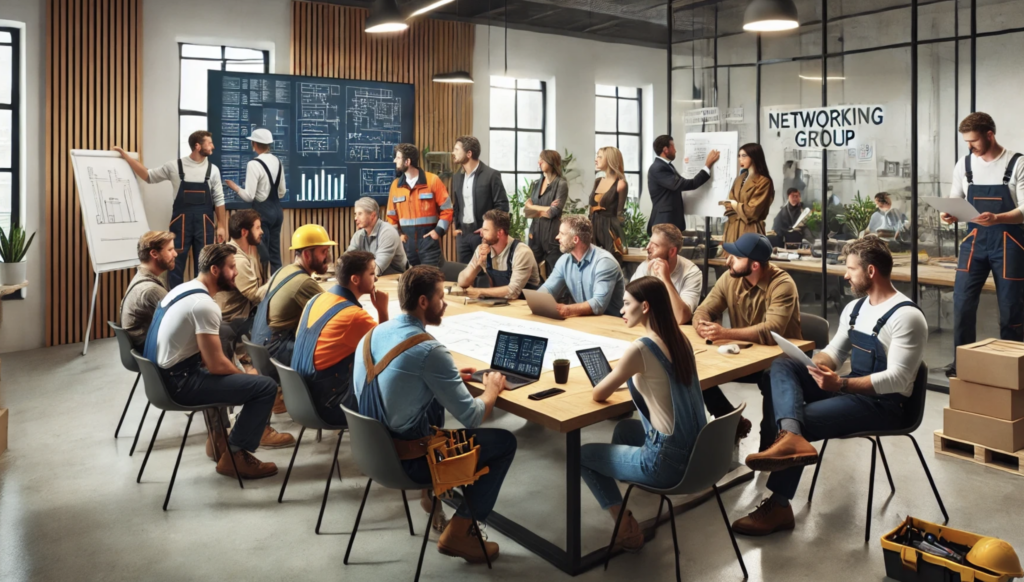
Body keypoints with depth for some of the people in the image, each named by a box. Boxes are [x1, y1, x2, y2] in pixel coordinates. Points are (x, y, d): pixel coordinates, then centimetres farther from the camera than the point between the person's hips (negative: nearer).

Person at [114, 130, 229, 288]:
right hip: (181, 222, -1)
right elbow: (148, 176, 9)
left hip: (204, 224, 1)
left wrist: (221, 226, 1)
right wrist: (125, 156, 5)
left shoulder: (213, 169, 3)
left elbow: (219, 200, 5)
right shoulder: (175, 166, -1)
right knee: (175, 264, 6)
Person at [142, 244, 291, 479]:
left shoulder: (183, 289, 10)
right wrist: (242, 374, -2)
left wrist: (238, 373, 12)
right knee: (266, 386, -14)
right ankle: (234, 455, -3)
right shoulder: (204, 304, -20)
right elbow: (216, 365, -21)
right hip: (180, 382, -10)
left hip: (164, 374, 10)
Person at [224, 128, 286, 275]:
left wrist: (235, 187, 0)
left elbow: (249, 196, -16)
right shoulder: (278, 161, 7)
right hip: (277, 209, 7)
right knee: (275, 253, 12)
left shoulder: (254, 164, -15)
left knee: (261, 254, 0)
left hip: (262, 211, -7)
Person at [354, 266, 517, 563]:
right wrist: (492, 389, 0)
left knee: (438, 397, 27)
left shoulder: (372, 334, 0)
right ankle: (457, 534, 8)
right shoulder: (429, 350, -24)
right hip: (410, 459, -8)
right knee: (504, 441, 5)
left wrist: (450, 377, 13)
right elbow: (473, 418, -20)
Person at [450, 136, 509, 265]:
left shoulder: (491, 174, -8)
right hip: (462, 234, 6)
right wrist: (457, 227, 11)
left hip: (482, 233, -6)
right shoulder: (457, 177, 12)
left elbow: (502, 205, -9)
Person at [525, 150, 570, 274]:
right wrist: (545, 208, -9)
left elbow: (554, 212, -14)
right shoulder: (536, 184, 13)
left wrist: (536, 212, -1)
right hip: (535, 232, 6)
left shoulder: (561, 184, -6)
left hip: (552, 233, -6)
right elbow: (526, 208, 5)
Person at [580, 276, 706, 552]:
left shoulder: (640, 348, -20)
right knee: (624, 428, 32)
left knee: (583, 455, 14)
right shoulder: (680, 339, 2)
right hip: (695, 451, 8)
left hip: (667, 461, -8)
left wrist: (618, 376, 13)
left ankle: (627, 528, 17)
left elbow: (599, 394, -8)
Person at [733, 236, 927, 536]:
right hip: (852, 388, 8)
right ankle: (791, 438, -40)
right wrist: (812, 364, -7)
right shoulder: (855, 308, 11)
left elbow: (896, 380, -22)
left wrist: (841, 384, -29)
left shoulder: (906, 316, -16)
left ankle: (778, 506, -13)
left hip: (884, 403, -8)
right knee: (782, 366, -12)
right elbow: (834, 352, 17)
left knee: (803, 419, -23)